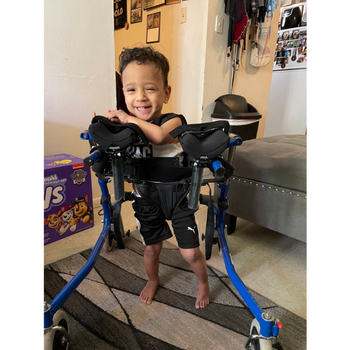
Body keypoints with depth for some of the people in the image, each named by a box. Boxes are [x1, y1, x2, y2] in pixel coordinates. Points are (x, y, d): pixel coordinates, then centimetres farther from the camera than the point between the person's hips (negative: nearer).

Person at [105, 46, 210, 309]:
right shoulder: (125, 126, -5)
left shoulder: (174, 121, -18)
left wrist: (127, 118, -29)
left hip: (177, 195, -3)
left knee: (190, 252, 6)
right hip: (146, 199, 4)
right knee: (152, 248, 20)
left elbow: (158, 135, -42)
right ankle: (153, 280, 53)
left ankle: (203, 283, 40)